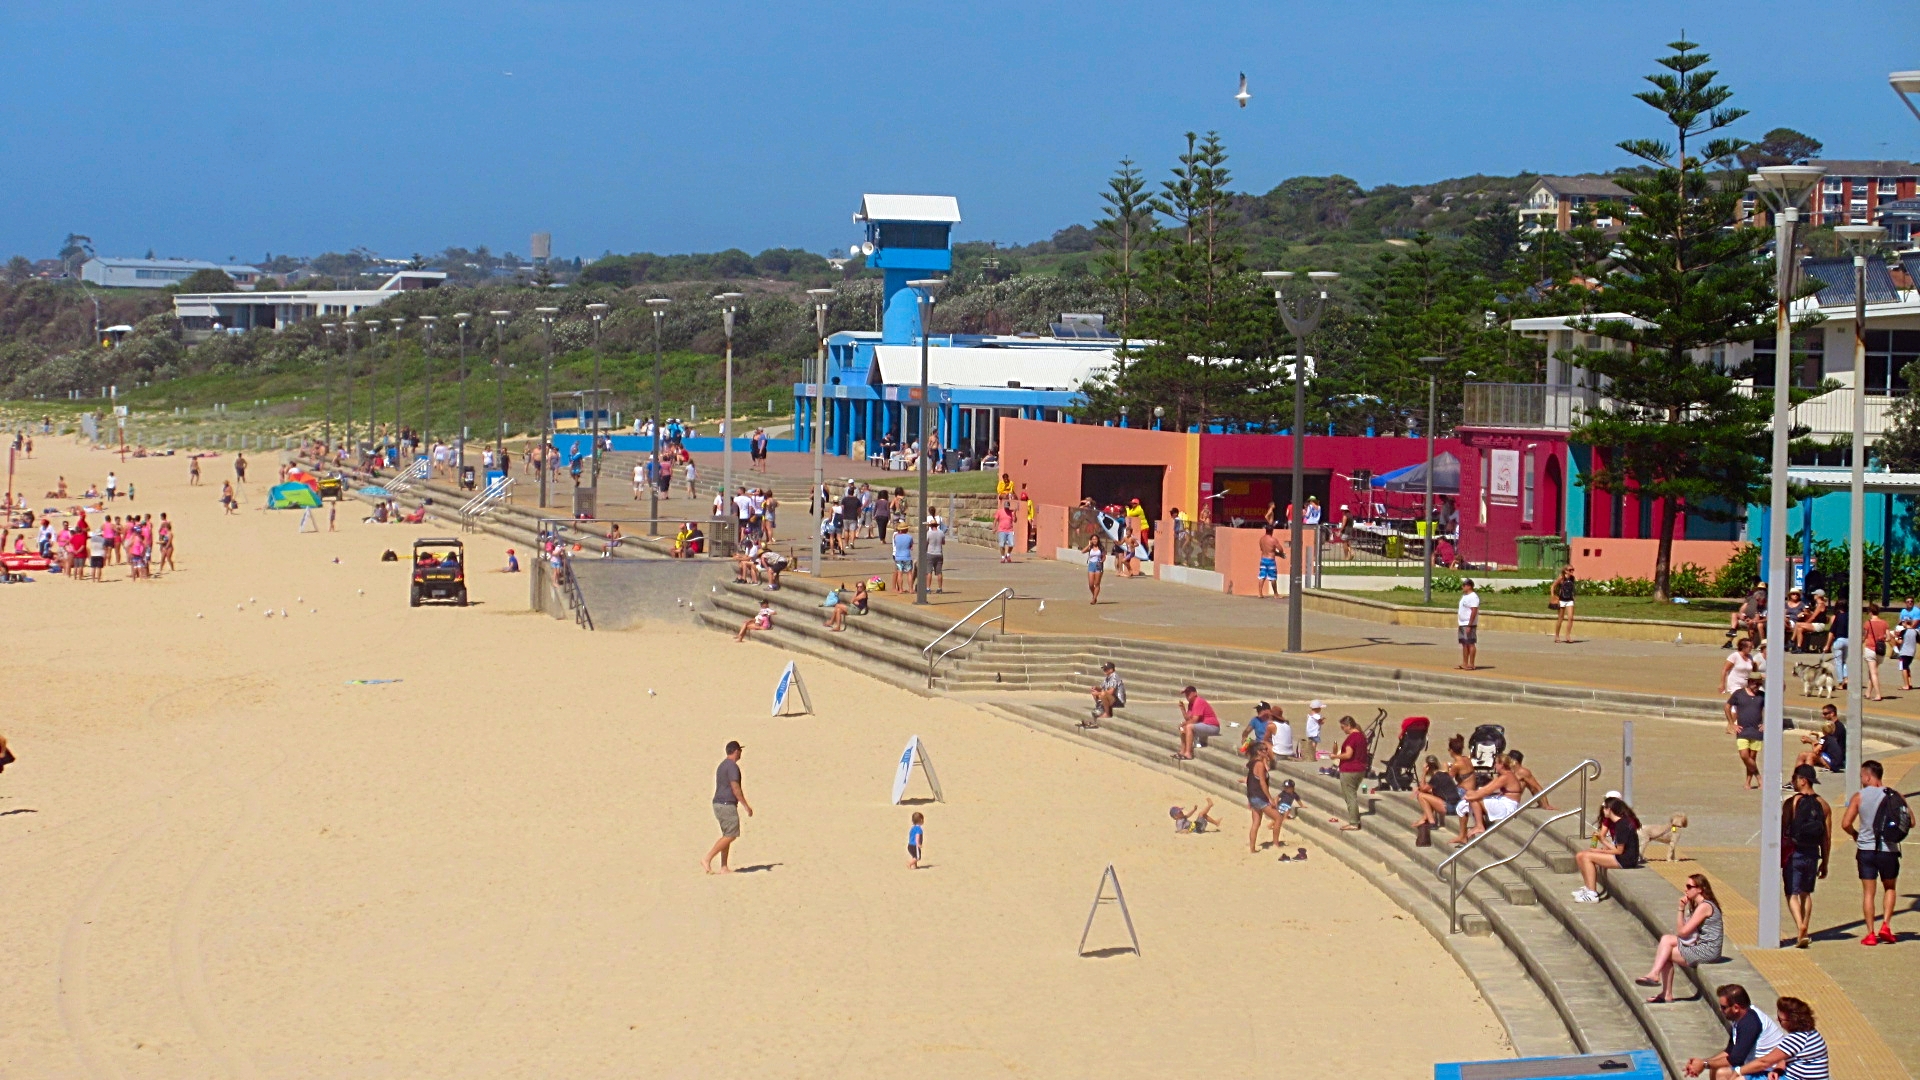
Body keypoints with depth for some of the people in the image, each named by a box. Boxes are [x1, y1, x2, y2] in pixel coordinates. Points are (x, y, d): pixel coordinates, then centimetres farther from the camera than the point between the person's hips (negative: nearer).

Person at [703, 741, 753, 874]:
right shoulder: (732, 766, -13)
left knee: (727, 836, 11)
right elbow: (735, 788, -19)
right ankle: (707, 860, -14)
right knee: (731, 836, -9)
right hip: (727, 805, -10)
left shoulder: (722, 765, 17)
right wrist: (746, 806, -17)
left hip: (718, 804, 10)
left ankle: (724, 867, 7)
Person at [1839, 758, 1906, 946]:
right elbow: (1911, 821, 0)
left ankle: (1871, 934, 2)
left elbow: (1846, 823, -10)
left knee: (1868, 892, 6)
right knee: (1890, 888, 20)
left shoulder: (1859, 797, -5)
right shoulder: (1894, 795, -1)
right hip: (1889, 850, 1)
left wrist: (1855, 835, 9)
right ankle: (1885, 925, 4)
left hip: (1866, 849, -1)